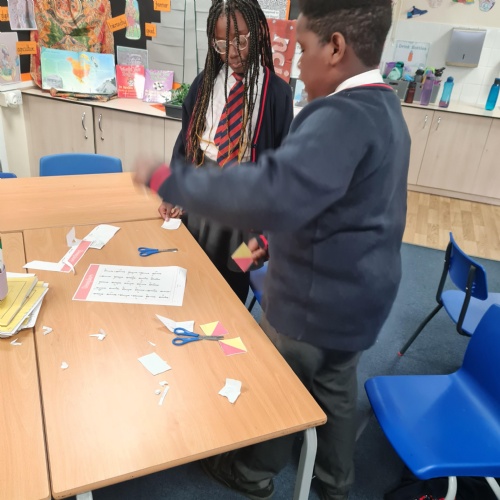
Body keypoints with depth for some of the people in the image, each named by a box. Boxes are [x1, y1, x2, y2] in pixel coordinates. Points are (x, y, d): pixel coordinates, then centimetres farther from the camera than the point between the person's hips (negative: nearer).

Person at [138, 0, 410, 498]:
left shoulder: (342, 117, -28)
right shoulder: (383, 107, 6)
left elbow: (272, 193, -44)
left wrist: (172, 180, -33)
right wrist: (276, 239, 13)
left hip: (316, 301, -9)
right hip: (355, 293, 9)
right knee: (335, 386, 25)